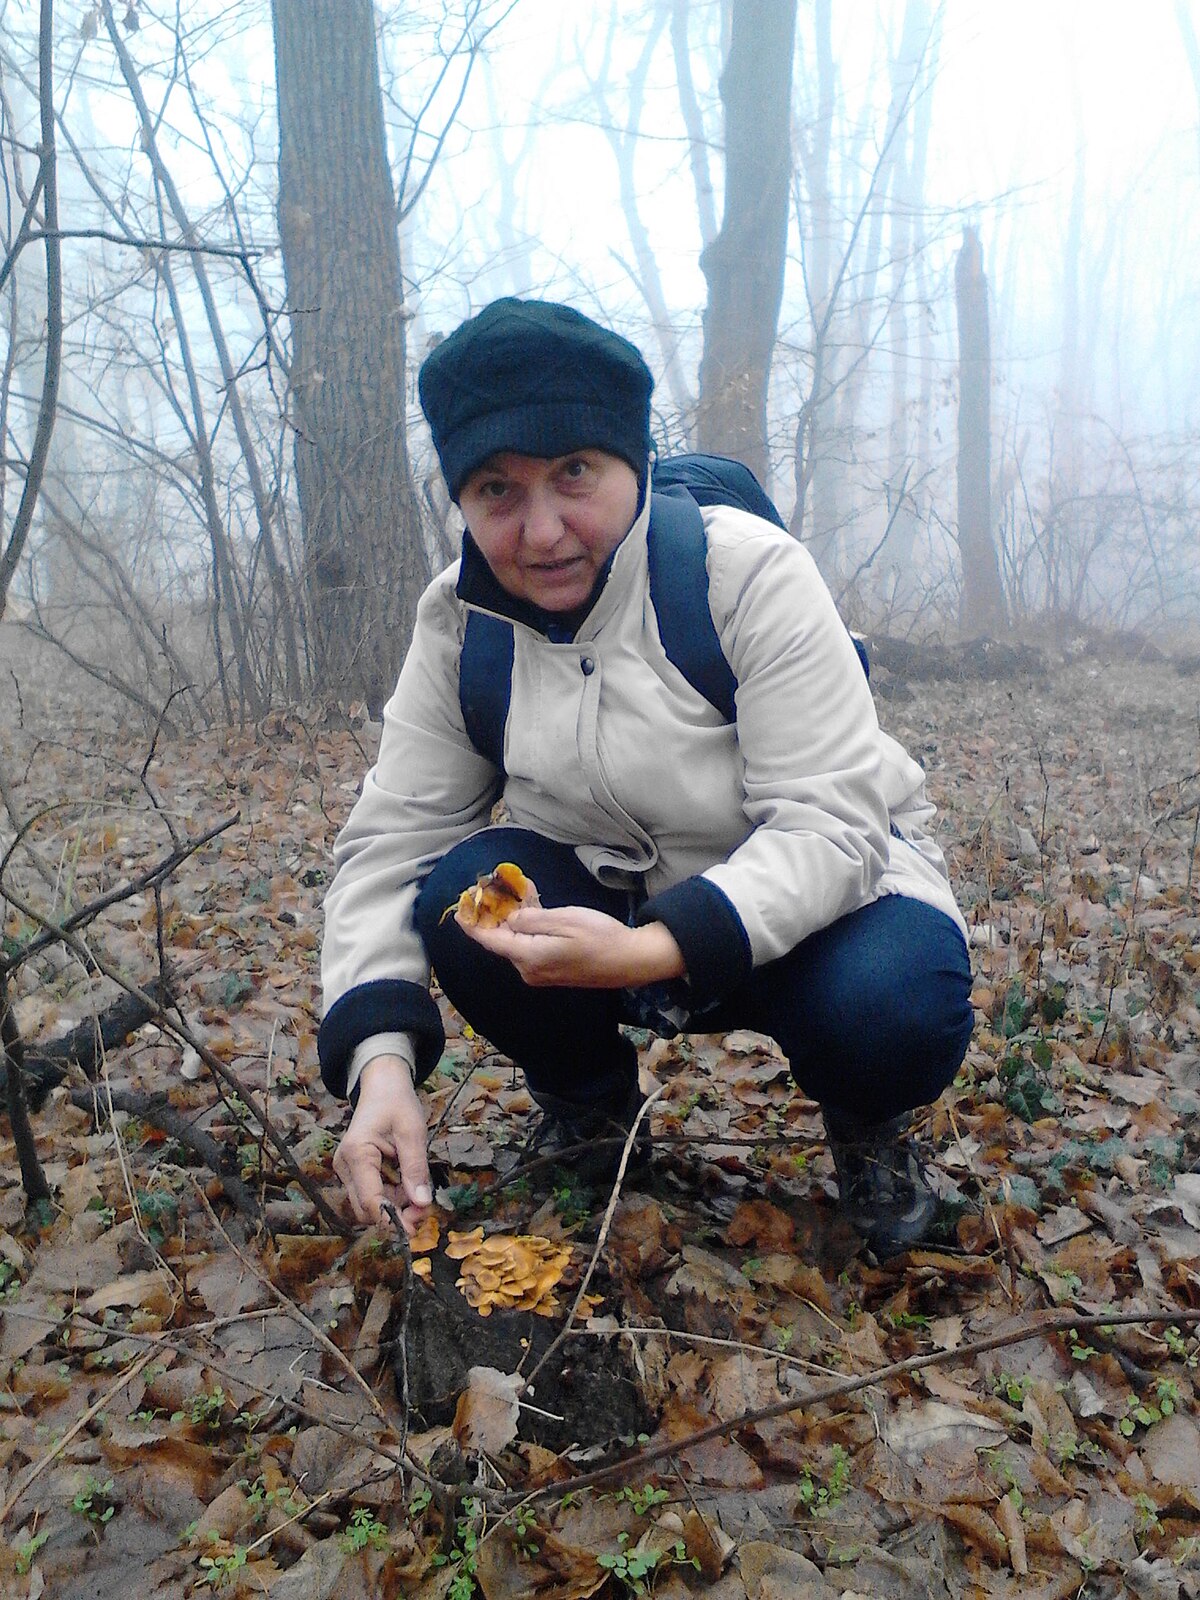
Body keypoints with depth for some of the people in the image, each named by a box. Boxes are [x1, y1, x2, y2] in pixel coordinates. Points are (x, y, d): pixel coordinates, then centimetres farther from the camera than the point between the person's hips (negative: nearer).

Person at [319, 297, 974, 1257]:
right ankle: (587, 1107, 6)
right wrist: (382, 1060, -26)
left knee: (888, 1009, -35)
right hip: (614, 899, 4)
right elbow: (392, 837, -10)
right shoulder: (460, 621, -9)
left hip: (820, 887, -3)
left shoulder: (749, 574, -23)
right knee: (459, 897, -25)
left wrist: (651, 951, -45)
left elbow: (828, 826, -28)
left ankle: (869, 1124, 5)